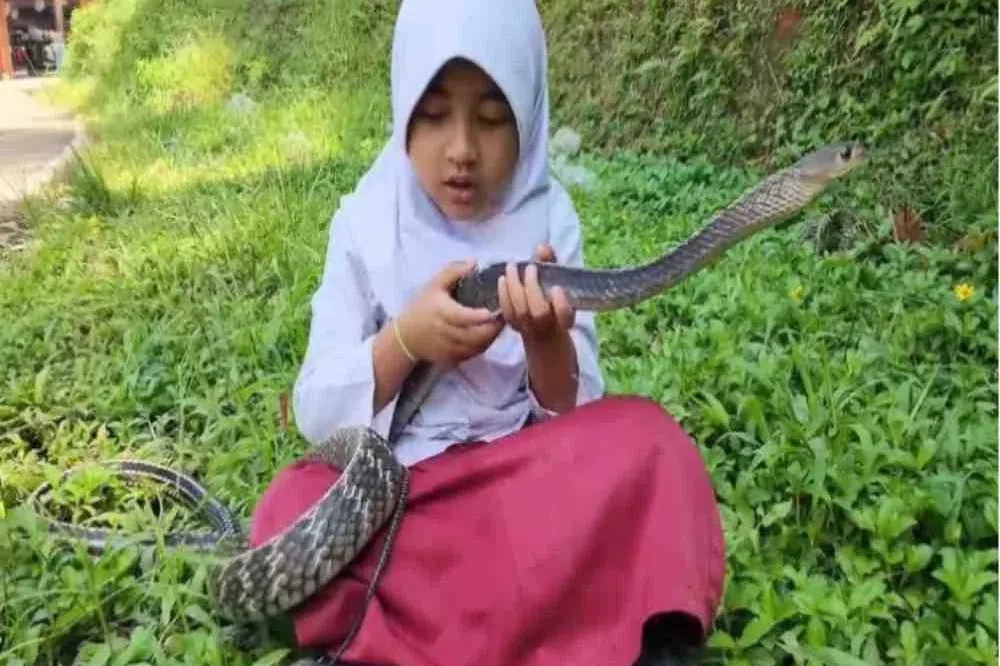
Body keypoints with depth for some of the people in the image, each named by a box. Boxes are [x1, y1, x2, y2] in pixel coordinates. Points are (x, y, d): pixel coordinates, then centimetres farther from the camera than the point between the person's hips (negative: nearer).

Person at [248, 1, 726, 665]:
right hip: (394, 482, 0)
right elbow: (316, 412, -7)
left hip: (526, 471, 1)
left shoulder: (549, 218, -4)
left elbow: (574, 412, -5)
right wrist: (404, 341, -24)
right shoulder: (368, 221, -5)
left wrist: (548, 341, -26)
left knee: (645, 442, -24)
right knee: (294, 512, -29)